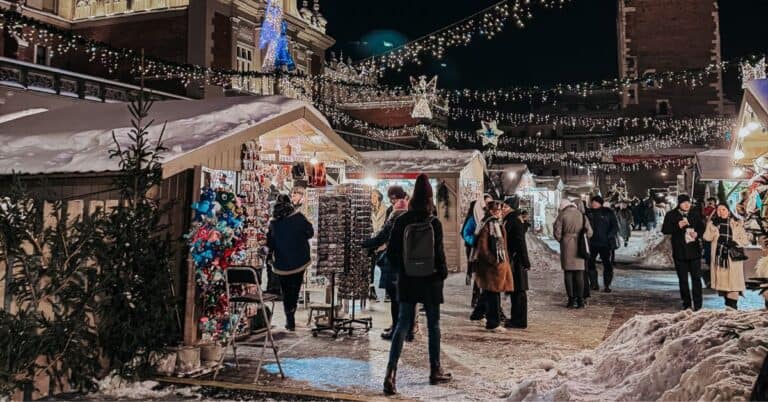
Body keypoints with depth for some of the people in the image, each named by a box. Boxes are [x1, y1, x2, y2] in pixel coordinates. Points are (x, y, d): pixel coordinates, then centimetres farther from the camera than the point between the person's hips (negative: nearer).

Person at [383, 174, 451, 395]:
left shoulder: (401, 221, -3)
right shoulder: (434, 223, -12)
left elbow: (391, 252, 0)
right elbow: (439, 253, -11)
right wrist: (443, 273, 6)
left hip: (407, 280, 3)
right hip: (430, 280, -2)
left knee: (402, 324, 6)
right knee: (433, 325, 12)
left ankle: (391, 373, -7)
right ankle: (435, 371, 23)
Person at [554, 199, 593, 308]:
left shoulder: (562, 215, -2)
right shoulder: (581, 215, 6)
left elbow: (557, 231, -7)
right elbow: (589, 231, 3)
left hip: (567, 246, -2)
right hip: (579, 246, 2)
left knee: (568, 273, 4)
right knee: (579, 274, 6)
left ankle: (571, 300, 2)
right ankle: (580, 300, 5)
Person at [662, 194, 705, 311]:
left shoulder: (695, 215, 6)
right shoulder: (671, 215, 0)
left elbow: (702, 228, 14)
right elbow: (665, 230, -5)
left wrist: (697, 233, -7)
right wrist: (678, 226, -20)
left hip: (694, 250, 1)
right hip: (679, 252, -1)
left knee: (696, 277, 0)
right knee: (683, 279, 7)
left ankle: (697, 303, 7)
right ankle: (686, 302, 17)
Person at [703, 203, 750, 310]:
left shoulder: (737, 223, 3)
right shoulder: (713, 223, 8)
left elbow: (745, 240, 3)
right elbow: (707, 237, -4)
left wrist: (735, 242, -15)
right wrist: (713, 226, -14)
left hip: (733, 257, -2)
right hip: (719, 256, 2)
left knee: (733, 280, -9)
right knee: (721, 279, 6)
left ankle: (732, 304, -5)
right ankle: (727, 301, 18)